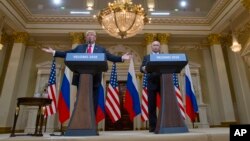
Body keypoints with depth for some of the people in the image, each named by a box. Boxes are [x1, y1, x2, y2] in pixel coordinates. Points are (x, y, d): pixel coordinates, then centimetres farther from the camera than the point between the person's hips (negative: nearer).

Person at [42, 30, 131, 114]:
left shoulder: (101, 49, 12)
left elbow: (112, 57, 4)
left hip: (94, 79, -2)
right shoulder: (79, 47, 18)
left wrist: (122, 58, -11)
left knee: (93, 102, 3)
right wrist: (54, 52, 9)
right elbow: (67, 54, 16)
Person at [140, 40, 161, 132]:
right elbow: (142, 68, 4)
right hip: (152, 83, -1)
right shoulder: (146, 57, 17)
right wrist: (144, 69, -20)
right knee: (152, 105, -1)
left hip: (163, 82, 1)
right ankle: (153, 126, 6)